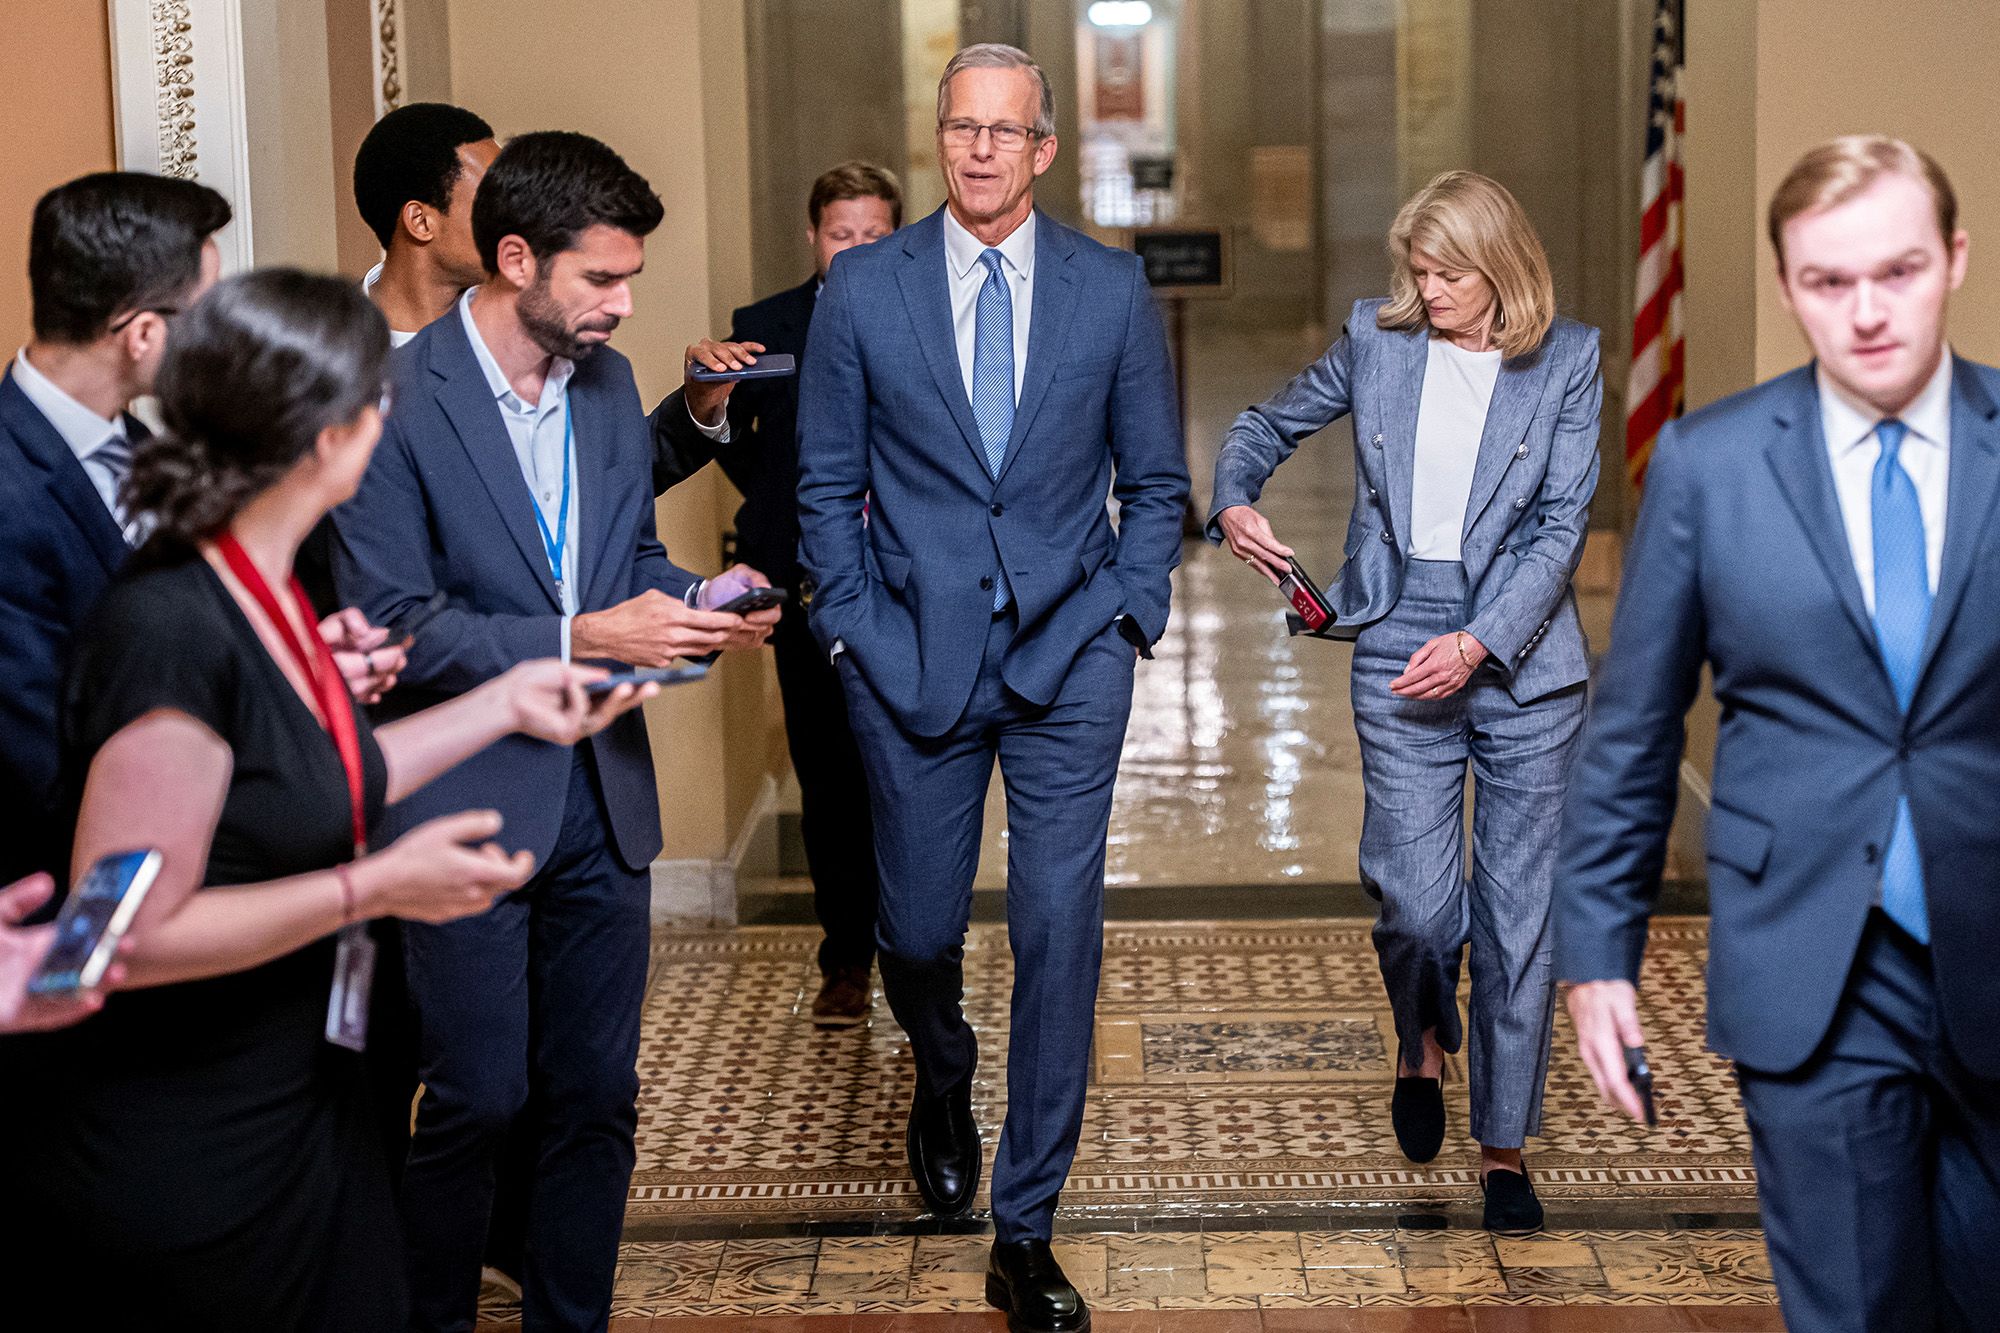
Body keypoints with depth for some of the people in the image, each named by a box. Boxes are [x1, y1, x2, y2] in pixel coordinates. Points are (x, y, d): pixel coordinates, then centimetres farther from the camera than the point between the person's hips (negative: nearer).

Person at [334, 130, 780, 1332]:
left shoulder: (608, 383, 8)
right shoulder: (393, 400, -14)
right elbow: (389, 628, -17)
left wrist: (696, 600, -3)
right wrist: (575, 641, -24)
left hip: (602, 794, 6)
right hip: (469, 804, -6)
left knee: (597, 1098, 12)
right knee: (477, 1102, 2)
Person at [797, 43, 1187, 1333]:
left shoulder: (1115, 290, 2)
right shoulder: (863, 288, 1)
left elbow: (1155, 481, 9)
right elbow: (828, 484, 6)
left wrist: (1126, 616, -1)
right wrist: (853, 625, -2)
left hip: (1069, 656, 0)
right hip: (914, 657, 1)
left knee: (1061, 933, -5)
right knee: (918, 928, 9)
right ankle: (945, 1084, 46)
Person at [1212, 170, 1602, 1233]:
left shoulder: (1567, 361, 0)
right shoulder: (1376, 340, 4)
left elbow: (1562, 527, -5)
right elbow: (1271, 423, 18)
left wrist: (1480, 644, -17)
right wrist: (1234, 501, -4)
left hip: (1523, 660, 0)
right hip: (1400, 657, 1)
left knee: (1519, 911, 3)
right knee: (1419, 903, -7)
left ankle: (1502, 1144, 19)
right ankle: (1423, 1040, 29)